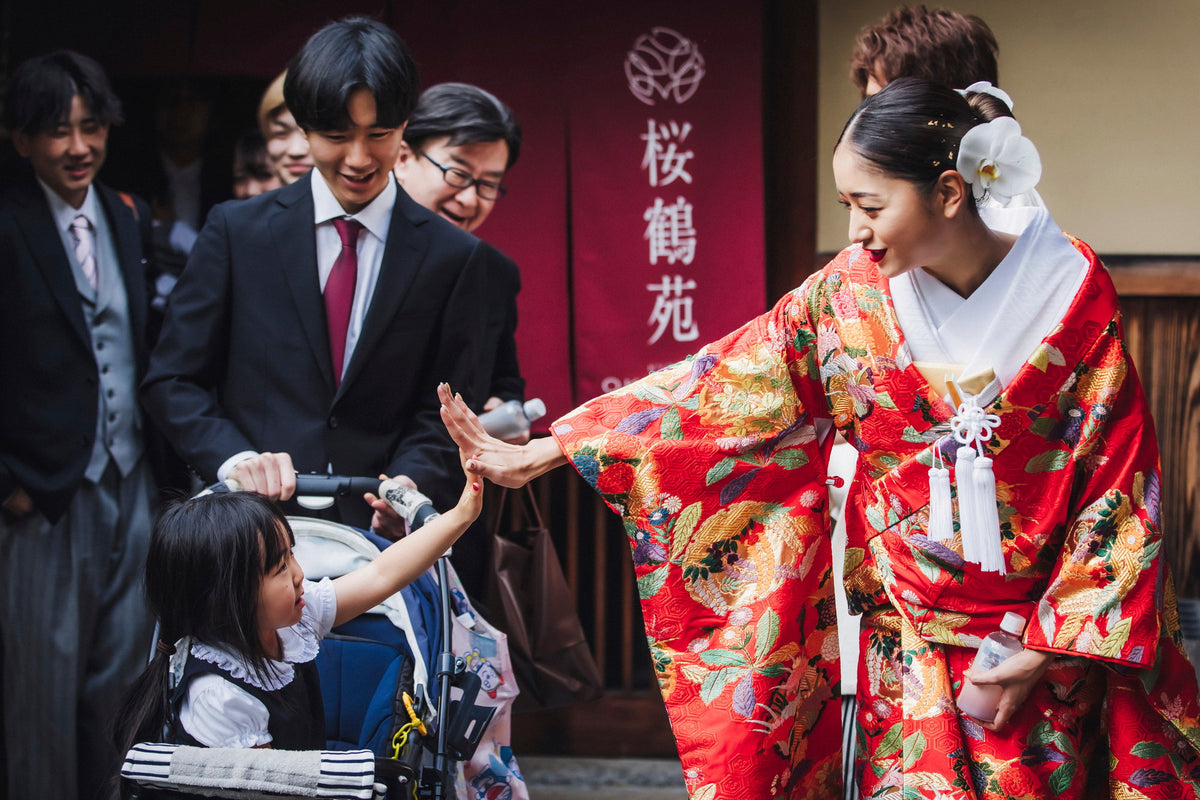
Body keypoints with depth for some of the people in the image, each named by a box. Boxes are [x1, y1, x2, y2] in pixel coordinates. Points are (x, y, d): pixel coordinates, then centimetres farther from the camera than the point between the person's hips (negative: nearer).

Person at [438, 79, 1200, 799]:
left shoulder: (1071, 291, -9)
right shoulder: (850, 294, -3)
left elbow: (1118, 489, -6)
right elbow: (718, 386, -1)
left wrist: (1049, 649, -10)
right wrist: (537, 454, -3)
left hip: (1047, 643, -1)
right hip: (903, 648, 2)